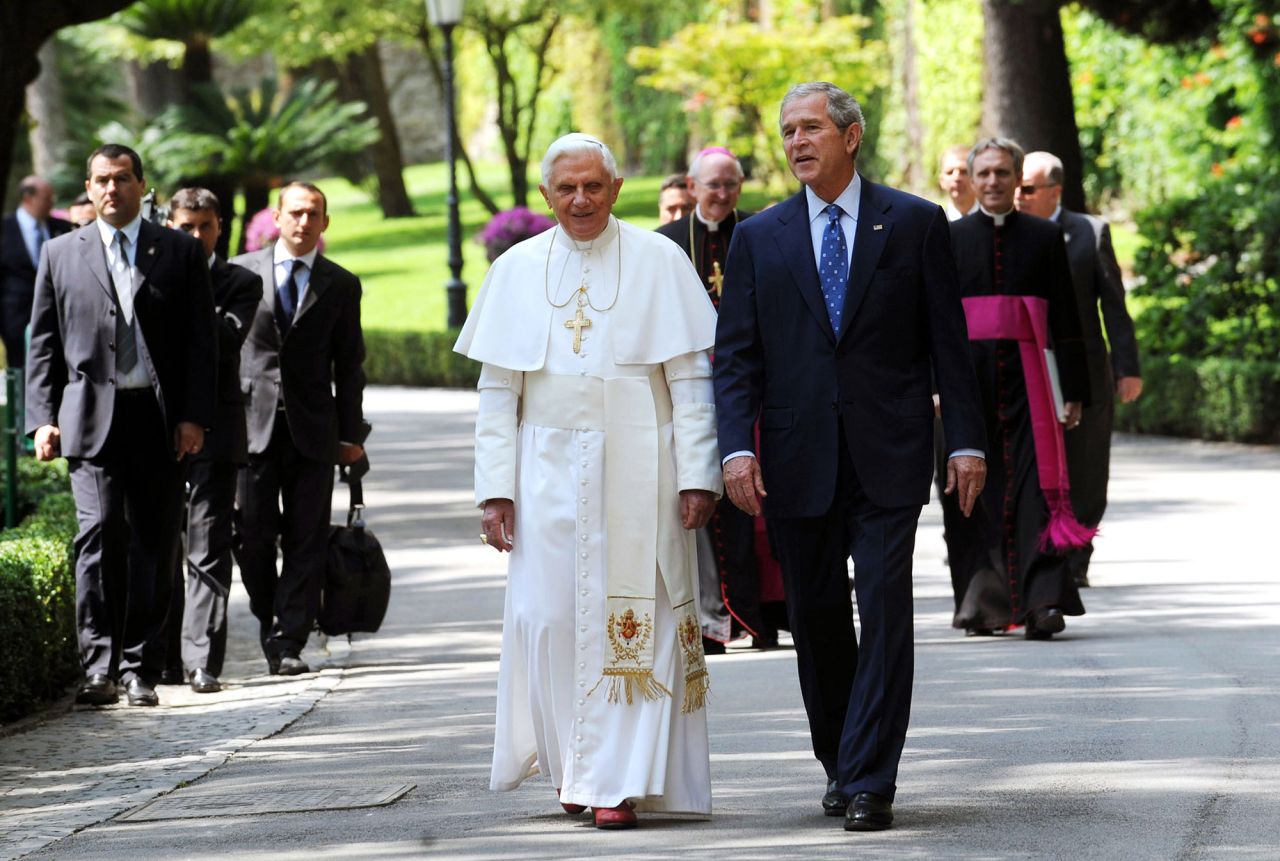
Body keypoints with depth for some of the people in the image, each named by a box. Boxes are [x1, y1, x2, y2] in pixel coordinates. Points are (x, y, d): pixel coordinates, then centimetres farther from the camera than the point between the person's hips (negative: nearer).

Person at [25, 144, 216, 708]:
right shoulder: (61, 254, 11)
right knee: (99, 534, -14)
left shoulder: (180, 253, 9)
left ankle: (139, 668, 11)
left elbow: (200, 342, 5)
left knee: (152, 546, 2)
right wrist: (43, 418, 2)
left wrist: (194, 417, -4)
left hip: (161, 421, 1)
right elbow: (43, 344, 12)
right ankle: (99, 667, -13)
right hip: (91, 420, -1)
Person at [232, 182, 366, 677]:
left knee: (305, 541, -2)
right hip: (253, 424, 0)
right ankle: (271, 623, 18)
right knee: (251, 534, -3)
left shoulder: (341, 286, 8)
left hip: (313, 429, 0)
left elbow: (348, 365, 8)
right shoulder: (242, 272, 7)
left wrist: (350, 434, 3)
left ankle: (288, 643, 1)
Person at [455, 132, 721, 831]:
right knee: (548, 617, 0)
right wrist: (495, 489, 0)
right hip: (549, 475, 2)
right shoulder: (517, 270, 7)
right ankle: (573, 767, 17)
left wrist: (697, 475, -9)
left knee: (630, 618, -5)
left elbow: (691, 377, -2)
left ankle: (617, 781, -1)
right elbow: (497, 392, 7)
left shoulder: (659, 262, 0)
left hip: (636, 475, -2)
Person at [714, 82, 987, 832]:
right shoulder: (759, 238, 9)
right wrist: (737, 446, -9)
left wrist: (967, 439, -2)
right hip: (798, 456, 2)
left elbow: (948, 339, 4)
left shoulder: (915, 223, 4)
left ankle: (870, 783, -8)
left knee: (885, 612, -9)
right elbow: (737, 354, 5)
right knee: (817, 621, 8)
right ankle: (839, 765, 24)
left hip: (887, 453, -2)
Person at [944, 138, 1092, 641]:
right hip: (967, 381, 1)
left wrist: (1073, 392, 3)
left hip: (1025, 378, -1)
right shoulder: (949, 239, 9)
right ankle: (981, 604, 10)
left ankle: (1043, 604, -15)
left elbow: (1065, 318, 8)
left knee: (1034, 485, -10)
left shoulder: (1045, 237, 9)